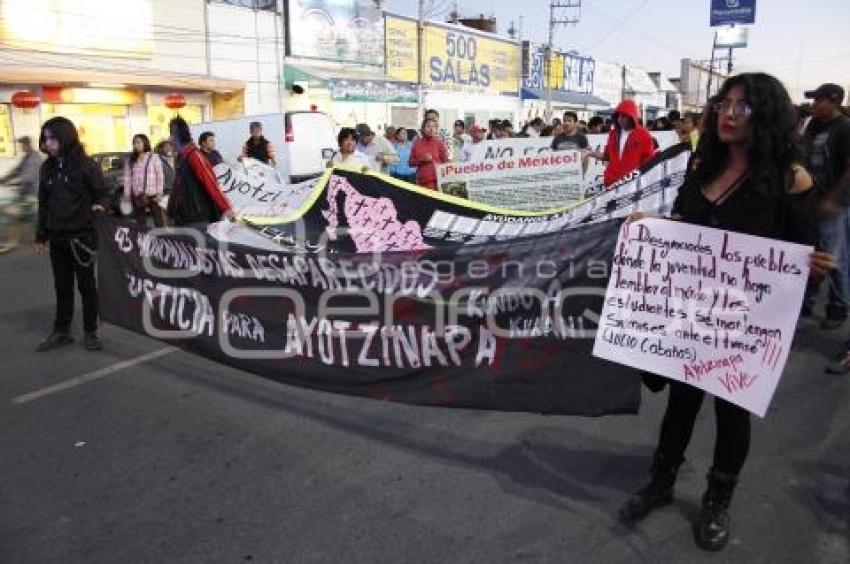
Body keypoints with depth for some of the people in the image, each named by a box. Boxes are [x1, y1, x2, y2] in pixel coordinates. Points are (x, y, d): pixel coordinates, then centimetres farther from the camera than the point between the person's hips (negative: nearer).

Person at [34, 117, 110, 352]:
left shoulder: (86, 165, -7)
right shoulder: (47, 168, 8)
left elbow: (103, 193, -5)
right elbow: (43, 204, 13)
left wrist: (99, 206, -28)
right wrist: (41, 236, 13)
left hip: (82, 235, -5)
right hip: (57, 237, 5)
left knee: (87, 285, 6)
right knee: (62, 286, 12)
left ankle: (90, 332, 16)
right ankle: (61, 331, 23)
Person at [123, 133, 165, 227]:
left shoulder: (154, 157, 1)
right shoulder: (130, 160, 10)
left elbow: (160, 176, -2)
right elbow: (127, 178, 8)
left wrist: (159, 193, -8)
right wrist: (127, 195, 2)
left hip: (152, 195, -3)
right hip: (137, 196, 3)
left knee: (158, 220, 0)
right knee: (140, 221, 9)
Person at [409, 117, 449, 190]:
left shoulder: (440, 143, 5)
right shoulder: (417, 144, 10)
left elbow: (446, 162, 5)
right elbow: (410, 162, 10)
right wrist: (420, 160, -6)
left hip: (436, 181, -2)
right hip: (421, 182, 2)